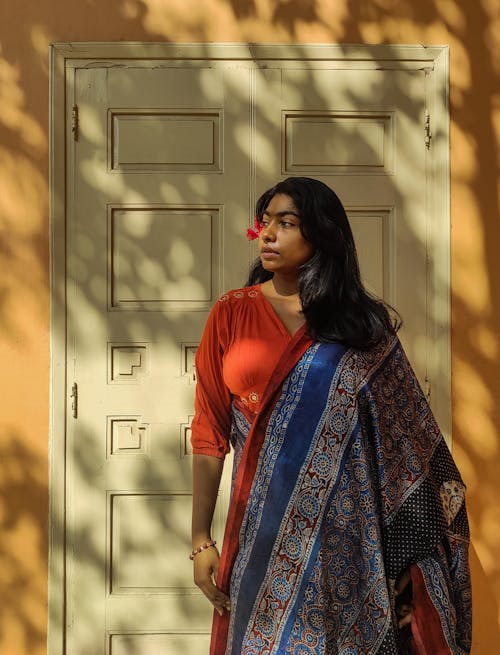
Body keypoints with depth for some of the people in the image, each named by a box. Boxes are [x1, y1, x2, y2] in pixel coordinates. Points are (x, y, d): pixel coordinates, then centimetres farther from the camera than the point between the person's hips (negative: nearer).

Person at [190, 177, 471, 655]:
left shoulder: (363, 326, 0)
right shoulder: (231, 314, 1)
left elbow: (404, 439, 0)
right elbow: (209, 432, 0)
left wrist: (409, 554, -6)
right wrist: (200, 540, -2)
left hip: (346, 527, 0)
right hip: (264, 525, 1)